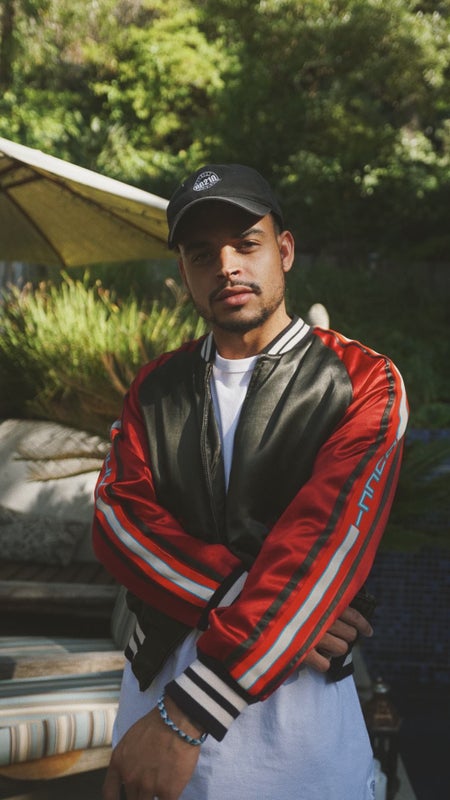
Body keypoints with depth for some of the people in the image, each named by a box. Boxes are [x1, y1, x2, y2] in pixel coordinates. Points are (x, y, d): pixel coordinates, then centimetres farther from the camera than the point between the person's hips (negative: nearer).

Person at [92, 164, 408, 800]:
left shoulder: (362, 383, -7)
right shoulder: (155, 388, 8)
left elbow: (323, 545, -18)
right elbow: (119, 519, -5)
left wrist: (183, 719, -23)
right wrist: (249, 602, -22)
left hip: (299, 697, -3)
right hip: (157, 673, 4)